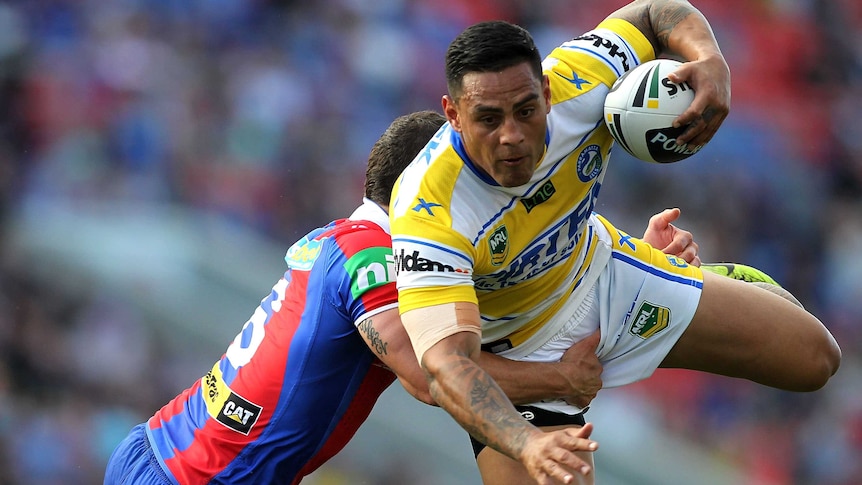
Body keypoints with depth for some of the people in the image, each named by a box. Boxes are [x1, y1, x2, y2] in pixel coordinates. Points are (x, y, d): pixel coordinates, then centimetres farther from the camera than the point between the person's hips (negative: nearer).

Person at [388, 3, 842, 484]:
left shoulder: (576, 88, -29)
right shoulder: (428, 216, -41)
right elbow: (446, 366, -50)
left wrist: (711, 61, -31)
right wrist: (526, 442, -68)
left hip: (607, 277, 4)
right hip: (522, 348, -4)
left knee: (814, 358, 3)